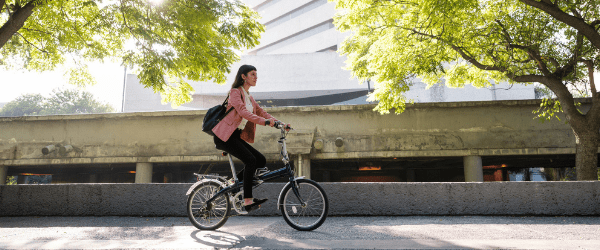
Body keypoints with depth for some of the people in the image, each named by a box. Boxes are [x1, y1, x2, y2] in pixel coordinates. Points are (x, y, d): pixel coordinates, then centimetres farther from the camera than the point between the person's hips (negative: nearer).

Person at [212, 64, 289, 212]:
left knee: (261, 161, -1)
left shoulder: (249, 97, 18)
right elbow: (243, 112, -25)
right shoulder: (235, 92, -9)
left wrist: (279, 123, -4)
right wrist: (264, 121, -37)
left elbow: (260, 112, 10)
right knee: (250, 160, -22)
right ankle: (247, 201, -17)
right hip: (225, 136, -8)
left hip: (237, 136, 8)